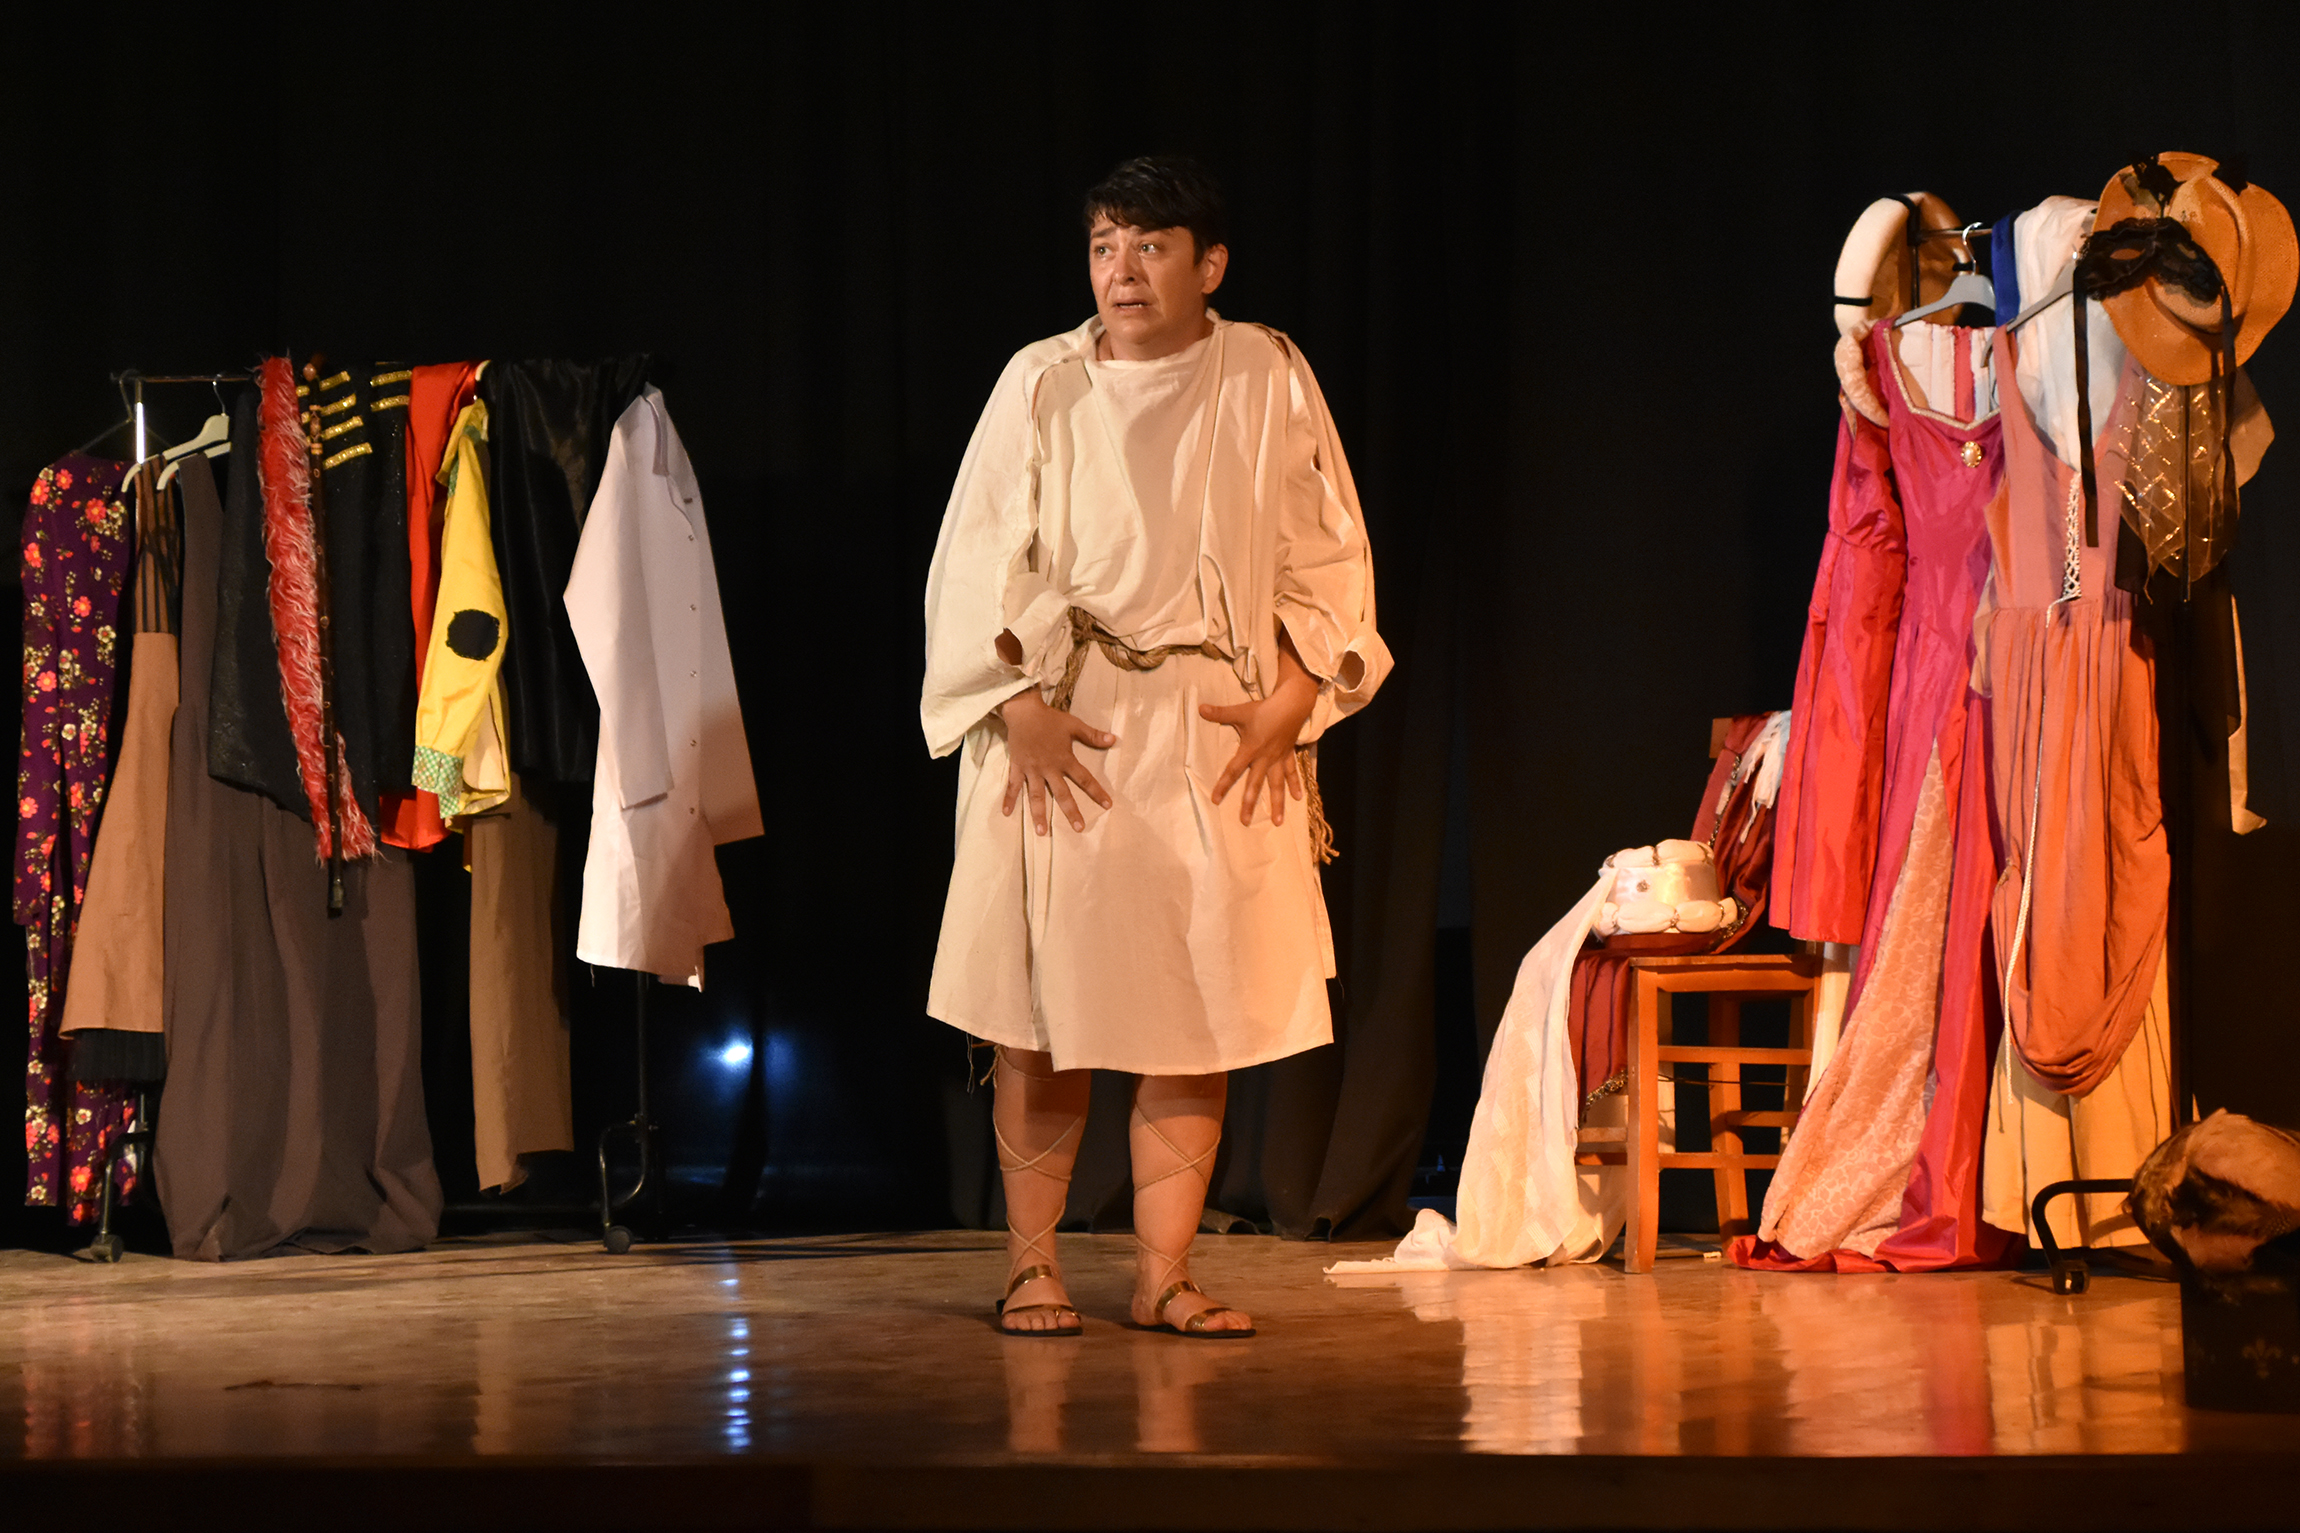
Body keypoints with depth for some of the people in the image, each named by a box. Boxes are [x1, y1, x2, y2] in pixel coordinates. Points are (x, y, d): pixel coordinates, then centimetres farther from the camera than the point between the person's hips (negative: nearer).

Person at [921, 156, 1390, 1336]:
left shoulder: (1269, 378, 3)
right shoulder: (1042, 386, 0)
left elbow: (1327, 553, 7)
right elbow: (978, 562, 0)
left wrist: (1293, 695, -5)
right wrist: (1019, 706, -12)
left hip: (1224, 744, 2)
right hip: (1064, 739, -1)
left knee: (1203, 1015, 0)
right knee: (1046, 1014, -1)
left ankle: (1163, 1273, 6)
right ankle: (1032, 1264, 9)